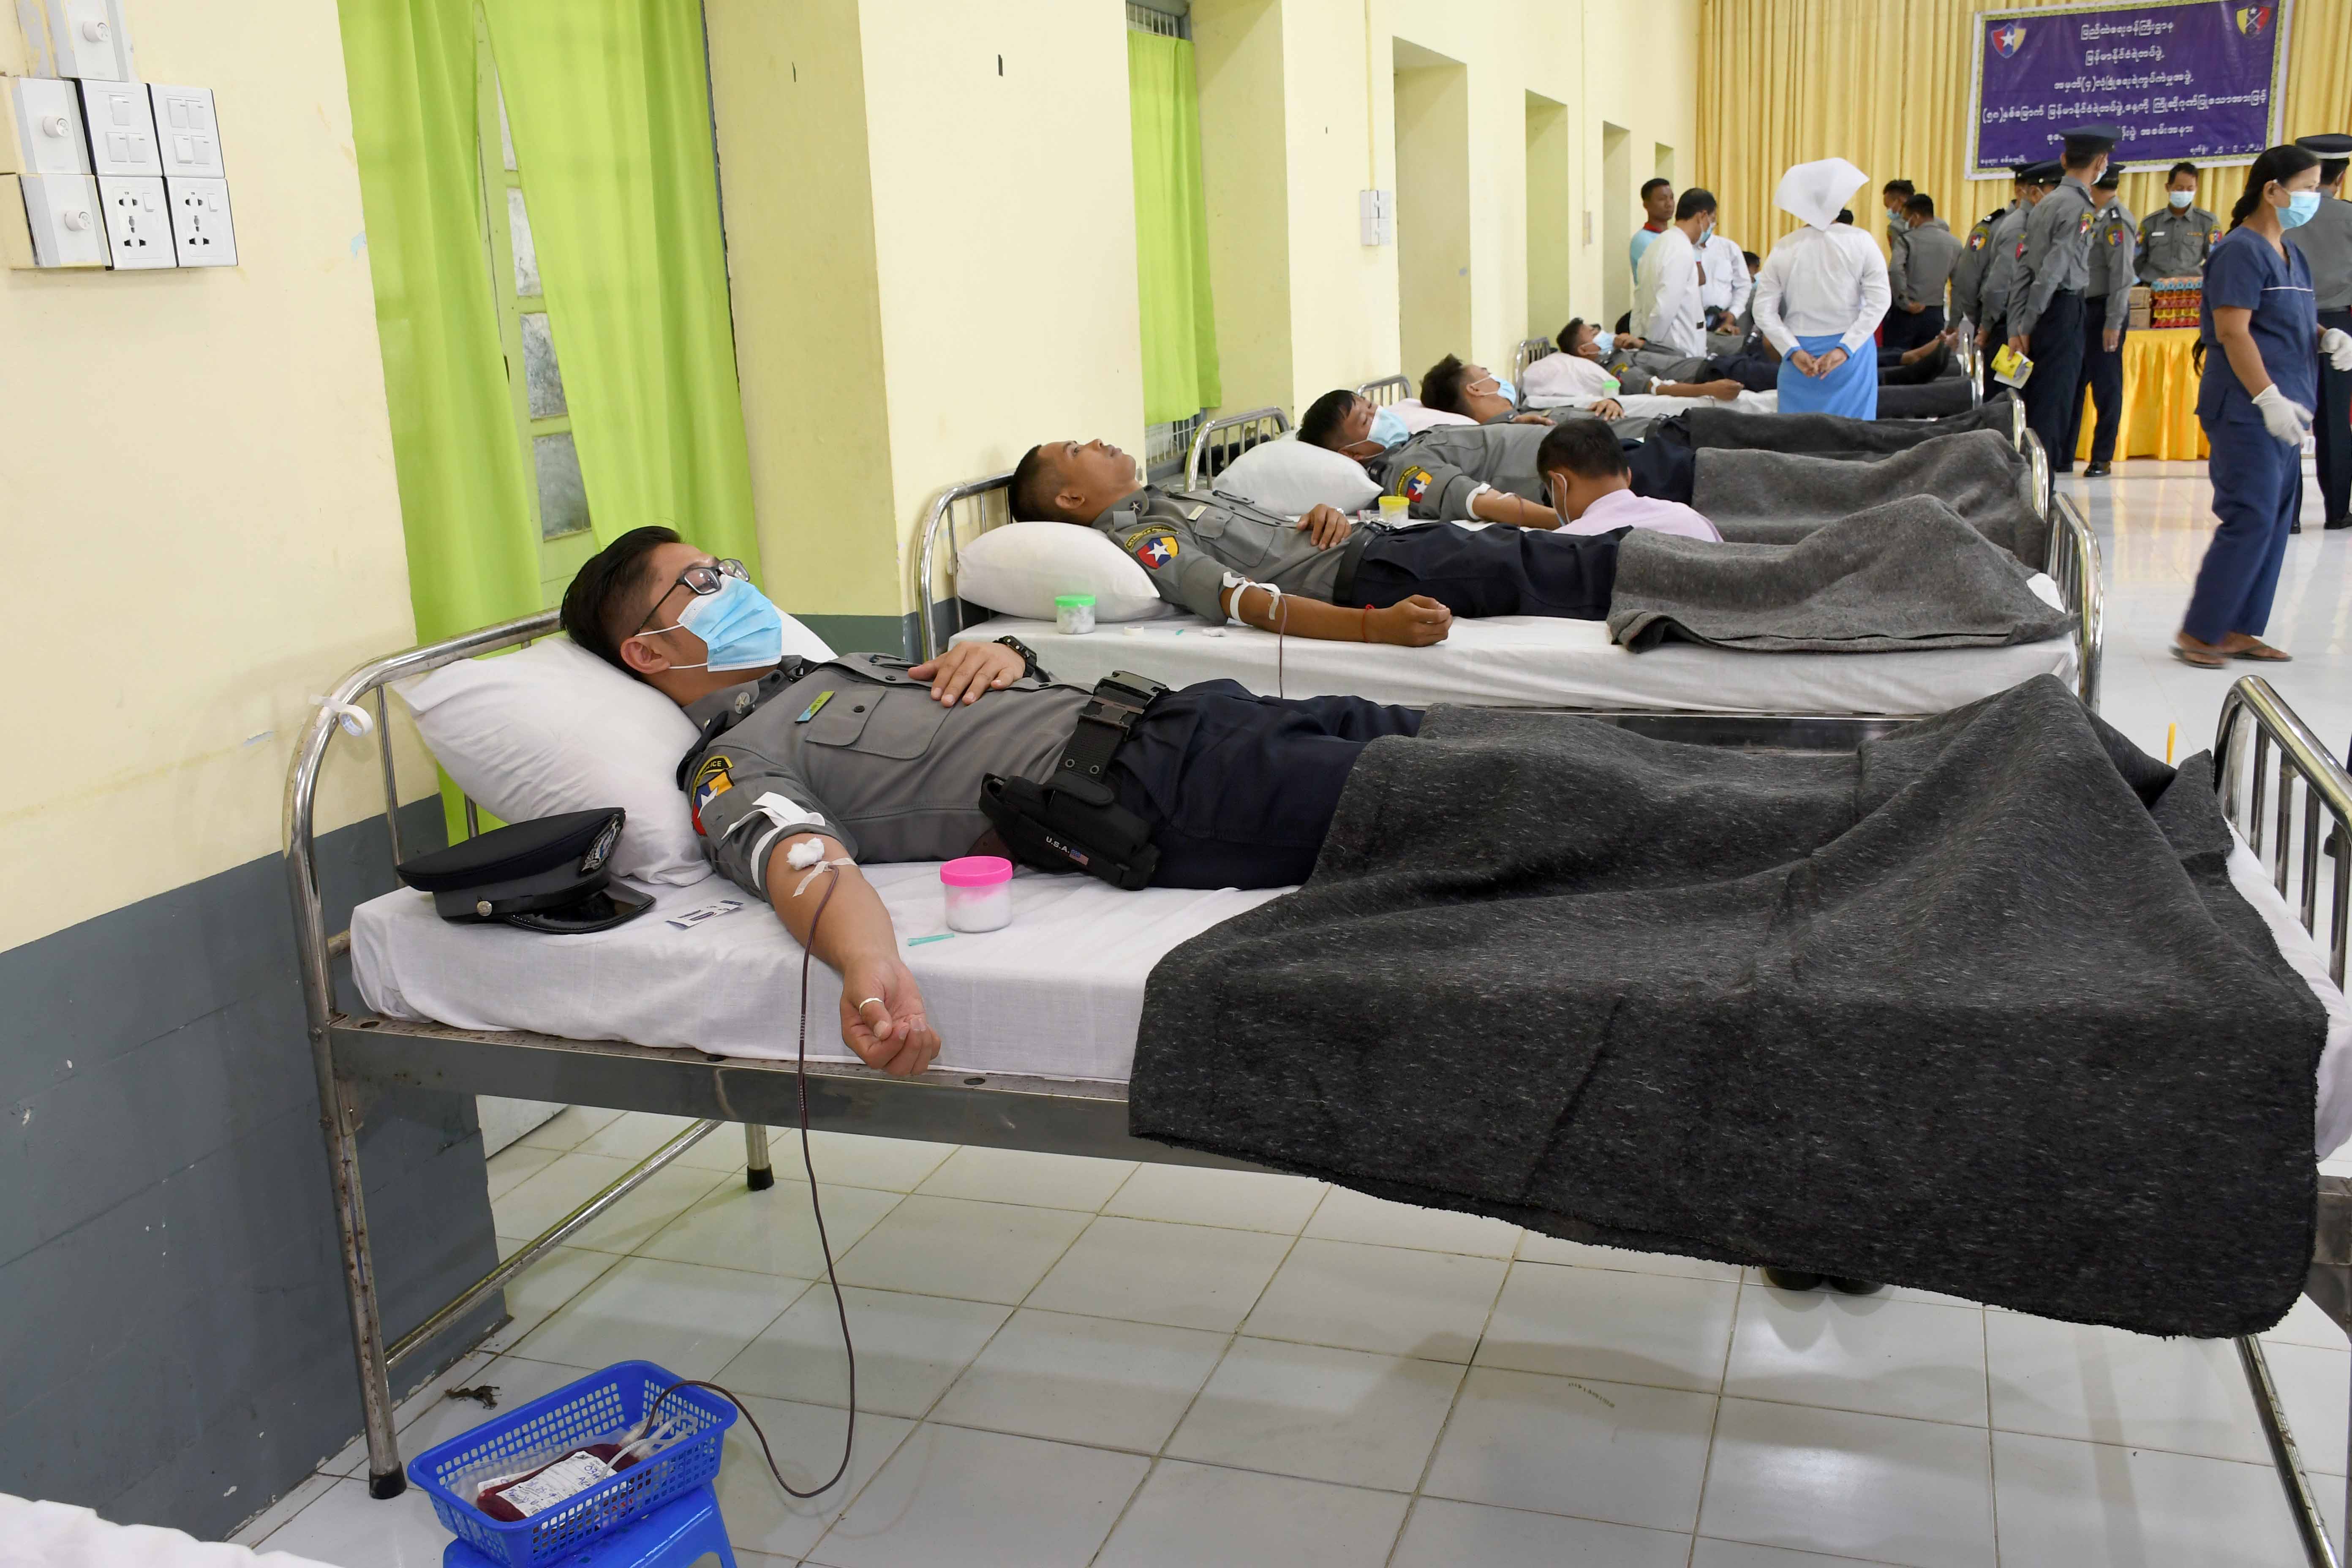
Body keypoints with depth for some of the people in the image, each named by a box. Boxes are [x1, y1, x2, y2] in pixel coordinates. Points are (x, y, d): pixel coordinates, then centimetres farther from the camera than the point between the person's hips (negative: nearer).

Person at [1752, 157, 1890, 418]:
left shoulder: (1783, 250, 0)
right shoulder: (1859, 241, -4)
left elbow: (1764, 311, -4)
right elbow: (1879, 301, -10)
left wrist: (1794, 352, -7)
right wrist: (1845, 349, -12)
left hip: (1800, 355, 1)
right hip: (1851, 357, -1)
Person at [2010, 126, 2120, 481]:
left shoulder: (2046, 203, 13)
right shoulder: (2080, 208, -12)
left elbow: (2024, 269, 11)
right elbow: (2053, 271, -18)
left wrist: (2016, 328, 9)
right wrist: (2027, 326, -12)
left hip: (2043, 315, 8)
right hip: (2064, 311, -8)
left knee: (2037, 402, 14)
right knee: (2053, 406, -4)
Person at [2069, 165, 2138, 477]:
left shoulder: (2116, 220, -12)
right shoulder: (2099, 217, 15)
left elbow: (2122, 274, -18)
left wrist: (2114, 323, -21)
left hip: (2105, 311, -9)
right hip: (2086, 310, 9)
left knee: (2105, 387, -1)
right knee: (2073, 384, 10)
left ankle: (2102, 459, 5)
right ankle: (2064, 455, 16)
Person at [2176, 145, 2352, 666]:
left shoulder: (2289, 255, 18)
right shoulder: (2241, 251, -10)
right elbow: (2233, 331, -18)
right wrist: (2269, 398, -23)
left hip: (2282, 411, 9)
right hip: (2246, 411, -9)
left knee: (2276, 522, 9)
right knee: (2251, 520, -11)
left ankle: (2239, 630, 15)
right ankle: (2197, 633, -4)